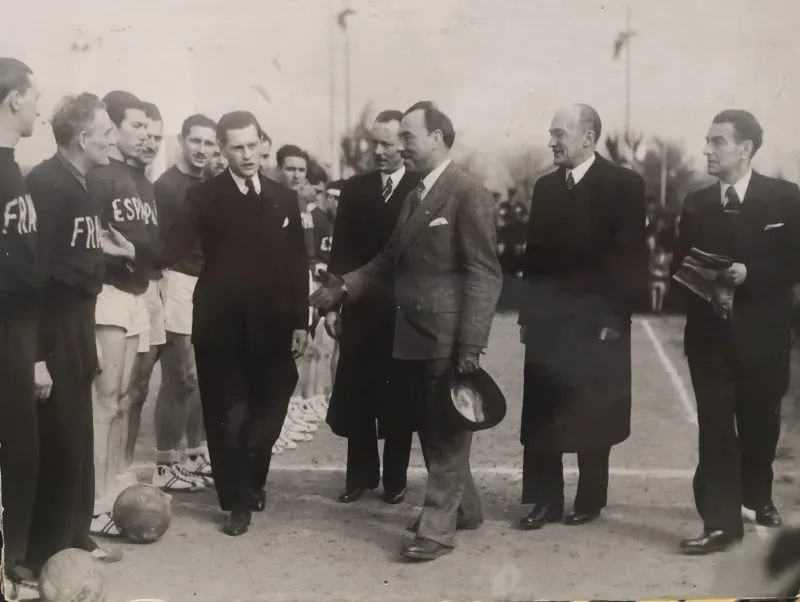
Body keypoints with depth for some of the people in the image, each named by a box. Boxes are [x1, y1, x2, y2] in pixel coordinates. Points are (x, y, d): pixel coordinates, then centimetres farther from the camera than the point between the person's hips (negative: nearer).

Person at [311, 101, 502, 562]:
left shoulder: (469, 193, -12)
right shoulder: (415, 195, 15)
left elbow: (484, 274, -16)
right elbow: (392, 261, 18)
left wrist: (471, 344, -21)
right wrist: (345, 287, 5)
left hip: (448, 339, -8)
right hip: (414, 335, 8)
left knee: (446, 435, 2)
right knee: (431, 433, 17)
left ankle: (438, 528, 12)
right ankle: (464, 508, 32)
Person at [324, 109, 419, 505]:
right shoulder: (354, 189, 7)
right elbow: (340, 251, 7)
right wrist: (331, 304, 2)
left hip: (405, 312, -3)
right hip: (359, 309, 3)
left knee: (397, 398, 7)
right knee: (355, 396, 6)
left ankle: (395, 478, 18)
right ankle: (361, 474, 20)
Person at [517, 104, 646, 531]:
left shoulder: (624, 185, -5)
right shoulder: (545, 186, 10)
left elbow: (631, 256, -8)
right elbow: (535, 254, 10)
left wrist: (616, 318, -12)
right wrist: (527, 312, 6)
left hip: (596, 322, -4)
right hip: (546, 320, 4)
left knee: (592, 415, 6)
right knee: (540, 415, 3)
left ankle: (590, 500, 20)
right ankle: (545, 499, 13)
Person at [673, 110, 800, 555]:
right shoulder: (696, 204, 7)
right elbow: (681, 267, 10)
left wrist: (750, 274, -20)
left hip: (762, 333, -1)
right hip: (710, 333, 1)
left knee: (759, 423, 15)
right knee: (715, 429, -3)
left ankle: (757, 495, 40)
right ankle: (721, 521, -1)